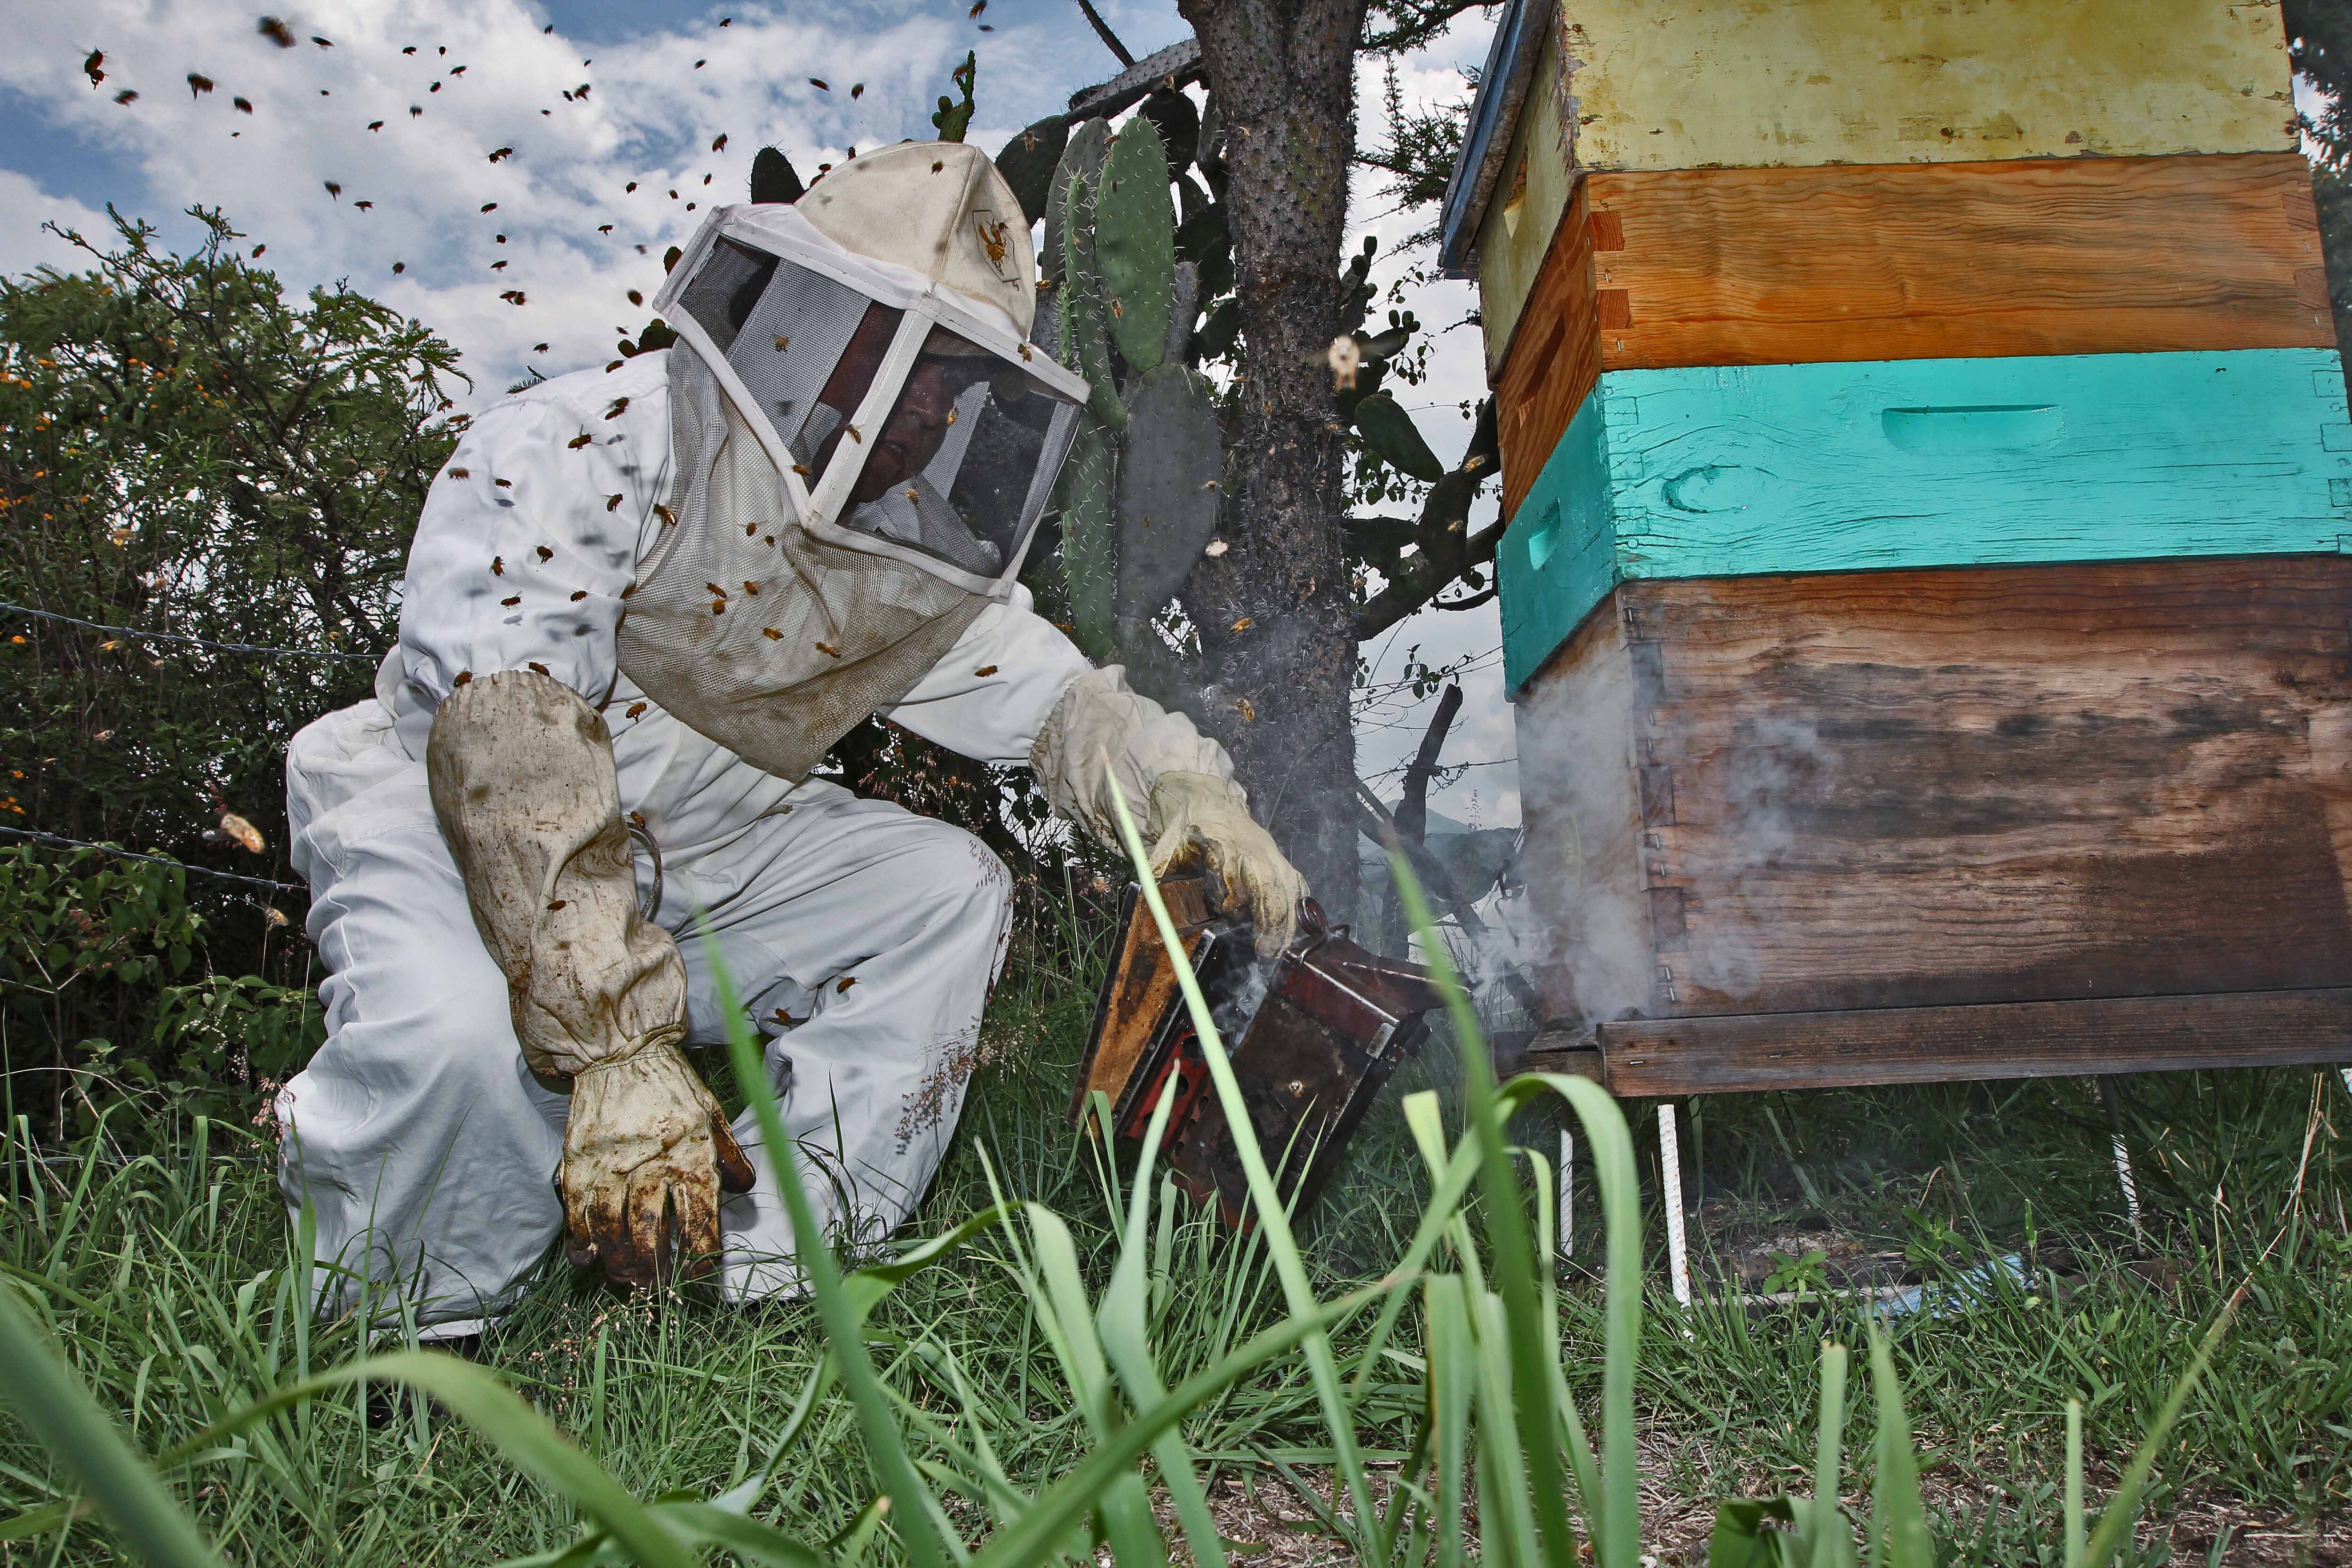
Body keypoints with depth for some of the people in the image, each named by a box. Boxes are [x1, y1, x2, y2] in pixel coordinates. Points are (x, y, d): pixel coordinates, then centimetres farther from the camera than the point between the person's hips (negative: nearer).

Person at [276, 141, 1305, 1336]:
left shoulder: (921, 570, -2)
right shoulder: (581, 453, -23)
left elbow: (1056, 699, 3)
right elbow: (507, 746, -34)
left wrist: (1187, 789, -22)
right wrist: (620, 1046, -44)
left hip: (696, 863, 6)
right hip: (442, 823, -6)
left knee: (949, 890, -10)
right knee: (453, 1028, -36)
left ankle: (766, 1274, -9)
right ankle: (379, 1333, -3)